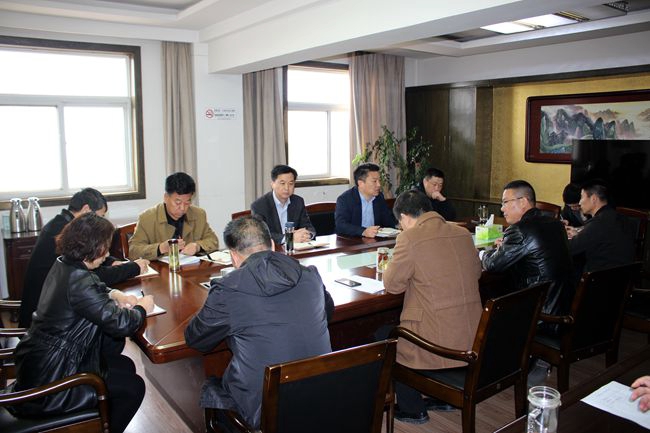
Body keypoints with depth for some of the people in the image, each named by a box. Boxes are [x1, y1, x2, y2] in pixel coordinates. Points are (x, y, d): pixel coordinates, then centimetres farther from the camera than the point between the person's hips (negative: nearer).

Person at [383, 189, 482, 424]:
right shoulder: (463, 233, 5)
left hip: (440, 341, -7)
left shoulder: (410, 238, -15)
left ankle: (413, 409, 26)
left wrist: (392, 268, 13)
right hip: (472, 336, 8)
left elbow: (392, 285, -8)